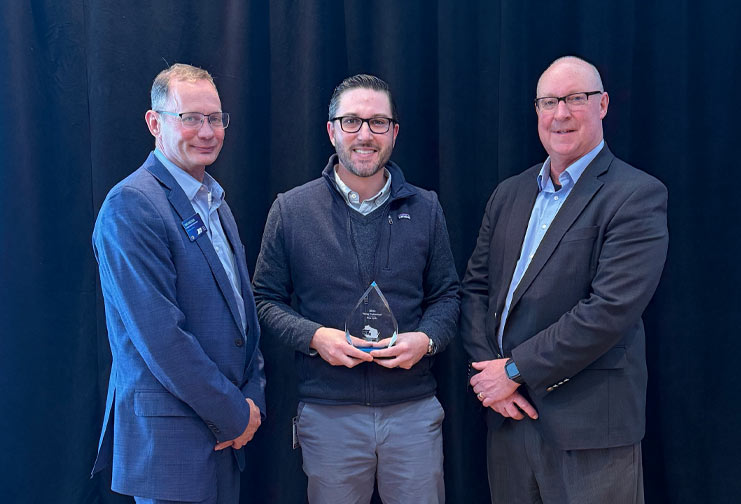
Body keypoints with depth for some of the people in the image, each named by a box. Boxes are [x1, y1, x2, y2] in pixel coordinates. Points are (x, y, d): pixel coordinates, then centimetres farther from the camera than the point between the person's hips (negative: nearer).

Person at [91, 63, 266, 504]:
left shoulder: (214, 202, 13)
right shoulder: (131, 207, -15)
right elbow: (160, 336, -21)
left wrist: (255, 399, 3)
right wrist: (235, 415, -13)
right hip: (170, 435, -8)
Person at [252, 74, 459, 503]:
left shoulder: (425, 209, 5)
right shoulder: (291, 210, 0)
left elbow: (447, 295, 9)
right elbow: (267, 300, 4)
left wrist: (427, 339, -11)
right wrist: (314, 336, -13)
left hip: (414, 408, 1)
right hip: (328, 414, -1)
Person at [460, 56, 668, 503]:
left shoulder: (637, 196, -10)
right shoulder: (510, 194, 11)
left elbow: (611, 309, -19)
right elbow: (475, 287, 10)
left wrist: (515, 370, -15)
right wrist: (488, 369, -6)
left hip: (590, 428, -5)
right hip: (508, 416, 6)